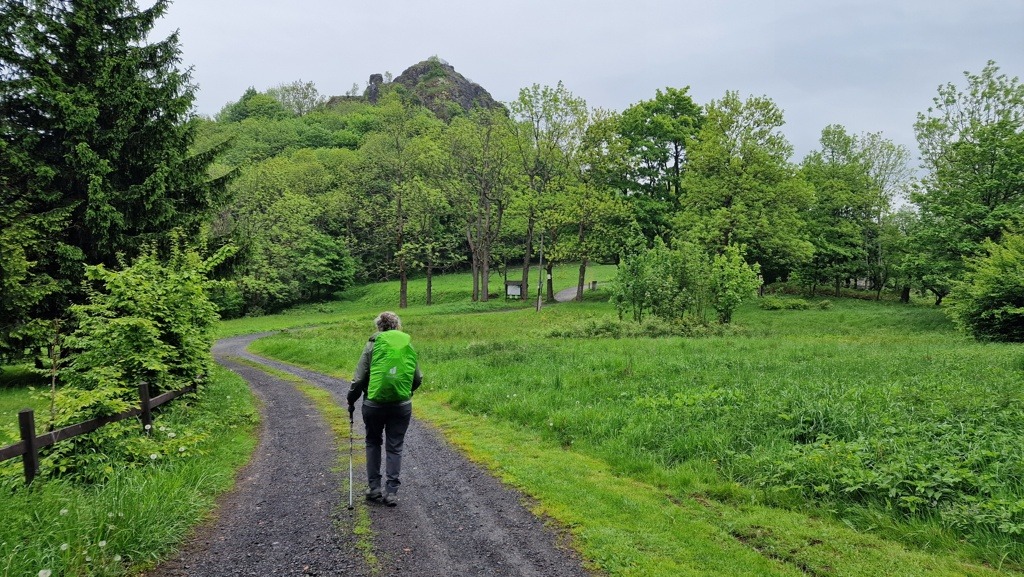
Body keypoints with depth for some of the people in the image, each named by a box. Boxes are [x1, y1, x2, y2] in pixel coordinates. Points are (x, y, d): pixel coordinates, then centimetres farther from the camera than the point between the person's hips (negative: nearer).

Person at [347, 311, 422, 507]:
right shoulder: (408, 346, 0)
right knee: (395, 448, 11)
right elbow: (417, 379, 5)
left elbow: (358, 379, -7)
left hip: (374, 404, -1)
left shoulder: (372, 346, -6)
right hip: (401, 406, 1)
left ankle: (374, 488, 20)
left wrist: (351, 401, 8)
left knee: (373, 443, 20)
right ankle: (391, 492, 8)